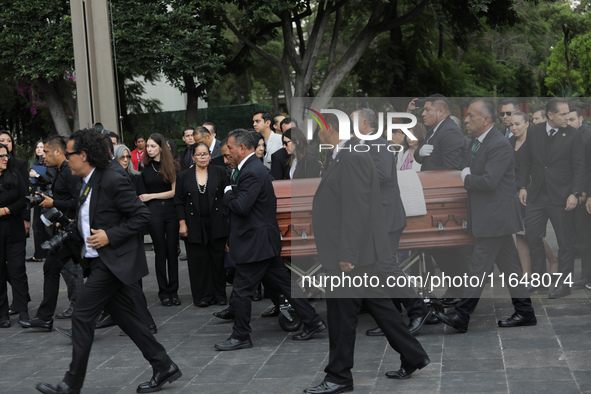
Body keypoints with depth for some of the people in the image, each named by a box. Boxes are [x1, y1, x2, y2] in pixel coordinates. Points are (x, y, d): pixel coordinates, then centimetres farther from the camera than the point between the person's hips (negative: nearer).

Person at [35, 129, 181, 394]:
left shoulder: (112, 182, -18)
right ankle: (163, 367, 19)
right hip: (99, 261, 10)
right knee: (124, 316, 12)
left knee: (82, 316, -7)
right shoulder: (87, 184, 13)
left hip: (112, 262, -10)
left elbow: (142, 215, -18)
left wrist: (110, 235, -22)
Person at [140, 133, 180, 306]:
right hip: (154, 212, 0)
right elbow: (141, 192, 9)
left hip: (171, 211, 0)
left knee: (172, 250, 0)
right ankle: (163, 292, 8)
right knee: (160, 251, 1)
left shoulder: (170, 166, 5)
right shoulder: (145, 168, 7)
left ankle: (173, 291, 7)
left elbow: (174, 191, -1)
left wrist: (152, 196, -5)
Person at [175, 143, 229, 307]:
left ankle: (220, 294, 15)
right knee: (199, 260, 1)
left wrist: (227, 217, -4)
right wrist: (182, 223, -3)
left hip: (216, 224, 0)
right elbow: (179, 201, 4)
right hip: (195, 225, 0)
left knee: (218, 259, 4)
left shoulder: (220, 172, 5)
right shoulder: (184, 176, 5)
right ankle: (203, 296, 10)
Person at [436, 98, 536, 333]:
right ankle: (525, 313, 19)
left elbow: (489, 181, -25)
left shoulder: (500, 146, -19)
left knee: (480, 266, -6)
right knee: (509, 264, 13)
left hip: (495, 217, -10)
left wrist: (466, 178, -10)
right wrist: (467, 173, 3)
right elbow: (470, 172, 23)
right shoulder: (476, 142, 13)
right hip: (491, 217, 10)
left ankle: (461, 317, -4)